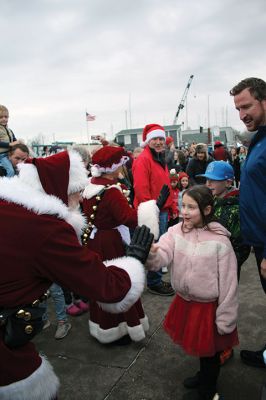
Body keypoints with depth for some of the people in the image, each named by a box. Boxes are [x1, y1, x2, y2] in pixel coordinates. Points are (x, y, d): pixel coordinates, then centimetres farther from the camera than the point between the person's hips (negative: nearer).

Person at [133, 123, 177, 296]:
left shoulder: (161, 159, 16)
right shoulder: (143, 160, -13)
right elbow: (141, 190, -20)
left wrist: (173, 207, 16)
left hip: (163, 211, 9)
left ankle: (157, 279, 31)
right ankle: (154, 283, 16)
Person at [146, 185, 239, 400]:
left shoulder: (219, 241, -21)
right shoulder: (176, 231, -9)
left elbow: (228, 283, -15)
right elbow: (160, 257, -21)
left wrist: (226, 320, -10)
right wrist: (149, 253, -45)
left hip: (209, 307, -4)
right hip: (185, 302, 5)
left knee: (210, 350, 18)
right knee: (199, 345, 27)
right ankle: (204, 375, 56)